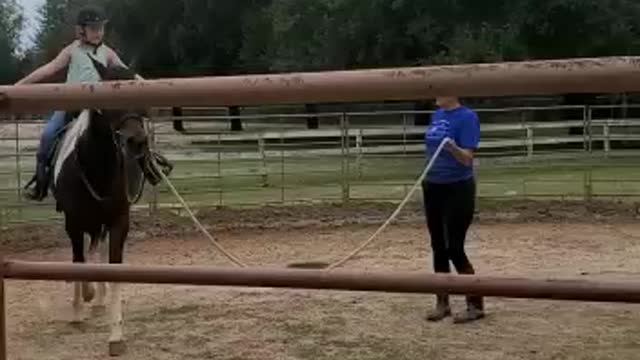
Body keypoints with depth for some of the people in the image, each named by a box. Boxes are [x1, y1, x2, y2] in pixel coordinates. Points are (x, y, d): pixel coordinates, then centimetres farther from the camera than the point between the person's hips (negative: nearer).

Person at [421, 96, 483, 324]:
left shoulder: (467, 117, -13)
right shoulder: (437, 115, 10)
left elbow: (467, 158, -19)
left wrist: (452, 147, -38)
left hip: (458, 189, -8)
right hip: (433, 187, 8)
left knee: (454, 248, -8)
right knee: (438, 247, 10)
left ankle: (475, 305, 3)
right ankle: (442, 303, 19)